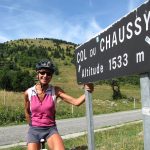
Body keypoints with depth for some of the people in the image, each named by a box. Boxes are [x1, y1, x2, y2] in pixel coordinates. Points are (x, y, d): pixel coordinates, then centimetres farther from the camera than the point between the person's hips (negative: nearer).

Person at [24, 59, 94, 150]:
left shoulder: (55, 91, -8)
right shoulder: (28, 92, -7)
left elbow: (76, 102, -19)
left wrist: (87, 92, -36)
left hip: (51, 129, -1)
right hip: (34, 130, 1)